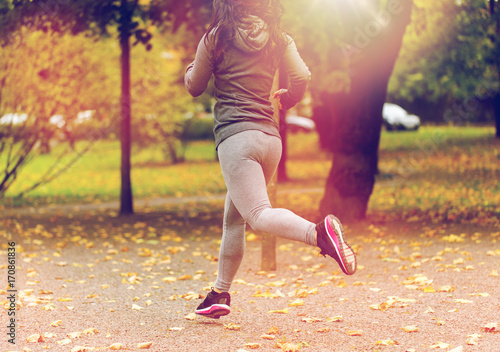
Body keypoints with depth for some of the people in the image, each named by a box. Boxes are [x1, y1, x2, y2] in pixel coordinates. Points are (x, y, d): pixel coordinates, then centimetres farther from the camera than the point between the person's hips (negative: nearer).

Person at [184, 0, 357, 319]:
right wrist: (285, 100, 22)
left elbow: (194, 87, 11)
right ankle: (220, 294, 23)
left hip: (236, 135, -6)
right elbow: (302, 77, 0)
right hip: (271, 135, 6)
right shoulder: (278, 39, 10)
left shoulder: (215, 38, 2)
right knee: (233, 218, 18)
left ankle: (319, 232, -47)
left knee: (259, 214, -20)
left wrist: (194, 65, 33)